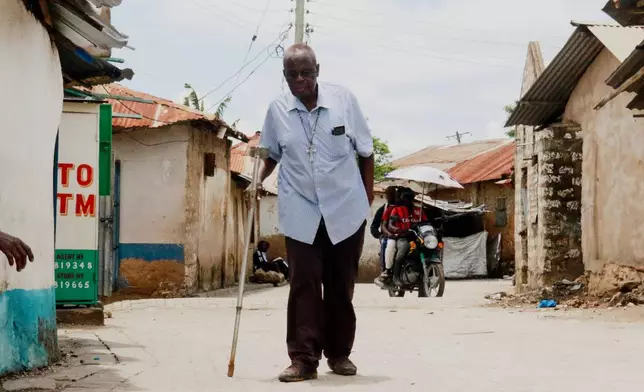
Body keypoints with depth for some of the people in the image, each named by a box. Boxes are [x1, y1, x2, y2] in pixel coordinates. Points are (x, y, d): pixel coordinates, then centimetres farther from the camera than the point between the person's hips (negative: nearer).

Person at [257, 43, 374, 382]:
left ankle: (339, 353, 20)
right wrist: (258, 180, -3)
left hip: (345, 208, 0)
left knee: (341, 284, 8)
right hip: (301, 212, 0)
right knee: (303, 284, -5)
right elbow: (272, 153, 14)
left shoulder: (344, 100, -7)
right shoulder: (277, 110, -3)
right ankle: (303, 358, -3)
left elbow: (365, 151, 3)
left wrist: (368, 197, 4)